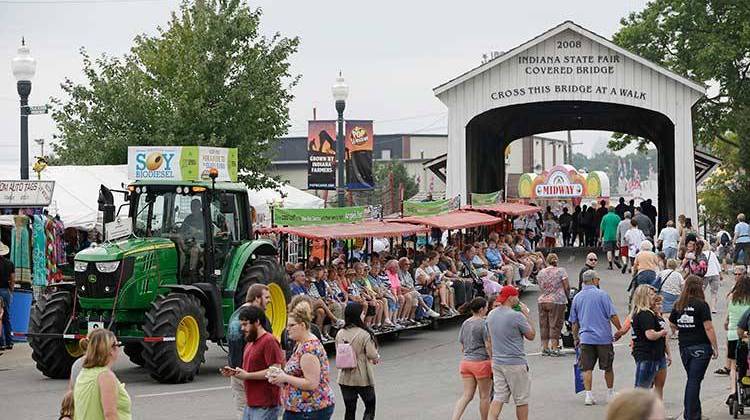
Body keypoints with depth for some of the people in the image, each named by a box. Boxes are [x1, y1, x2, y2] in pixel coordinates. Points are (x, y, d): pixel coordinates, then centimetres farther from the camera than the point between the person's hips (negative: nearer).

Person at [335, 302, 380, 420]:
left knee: (349, 410, 11)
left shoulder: (340, 334, -1)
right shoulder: (364, 334, -17)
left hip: (345, 378, 5)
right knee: (370, 407, 11)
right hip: (363, 378, -4)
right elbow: (372, 355, -18)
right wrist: (377, 358, 6)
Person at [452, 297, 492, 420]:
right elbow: (488, 346, -15)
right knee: (484, 396, 8)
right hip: (481, 362, -6)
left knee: (467, 396, 6)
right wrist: (493, 362, -9)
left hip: (465, 362, 6)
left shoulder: (465, 324, 9)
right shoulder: (484, 323, -13)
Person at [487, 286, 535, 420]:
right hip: (515, 363, -6)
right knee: (521, 399, 7)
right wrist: (526, 315, 2)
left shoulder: (491, 315, 7)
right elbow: (531, 336, -4)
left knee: (499, 397, 6)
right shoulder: (517, 316, -15)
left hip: (496, 362, 6)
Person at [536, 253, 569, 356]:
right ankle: (554, 349, -2)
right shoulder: (561, 271, -4)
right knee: (555, 324, -1)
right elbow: (567, 287, -5)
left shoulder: (541, 272, 8)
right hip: (556, 301, -4)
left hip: (542, 301, 4)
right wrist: (566, 296, 10)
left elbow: (540, 287, 8)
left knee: (544, 325, 10)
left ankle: (545, 348, 13)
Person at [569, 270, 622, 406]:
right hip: (603, 337, -2)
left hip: (585, 337, 2)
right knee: (608, 367, 12)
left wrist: (575, 338, 22)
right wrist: (620, 329, 3)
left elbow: (574, 322, 12)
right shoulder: (602, 295, -6)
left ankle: (588, 395, -2)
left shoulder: (577, 297, 7)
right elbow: (613, 315, -9)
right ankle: (610, 394, 22)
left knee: (587, 368, 4)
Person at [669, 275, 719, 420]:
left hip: (684, 347, 5)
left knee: (691, 379, 17)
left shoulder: (678, 305, 3)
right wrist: (715, 348, -8)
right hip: (700, 347, -5)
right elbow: (708, 328, -14)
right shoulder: (701, 305, -12)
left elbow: (672, 324, 13)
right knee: (694, 380, -3)